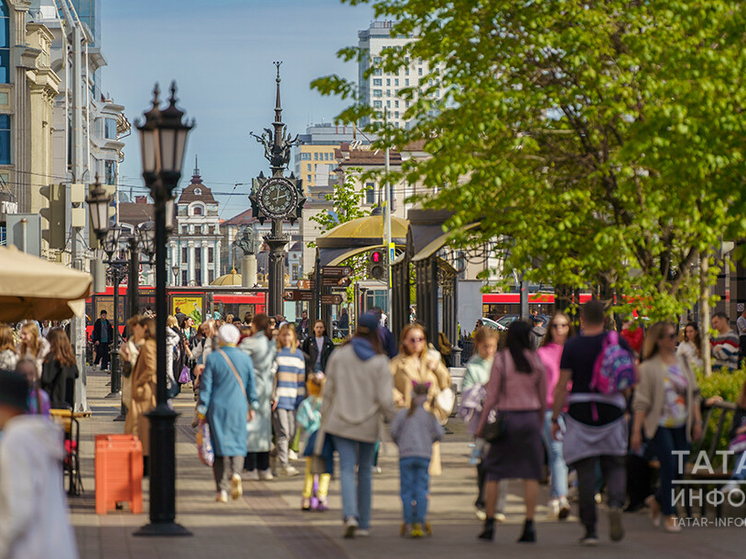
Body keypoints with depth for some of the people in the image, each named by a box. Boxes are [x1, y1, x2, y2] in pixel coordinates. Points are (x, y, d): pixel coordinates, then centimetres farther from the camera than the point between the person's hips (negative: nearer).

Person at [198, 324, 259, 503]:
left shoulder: (213, 358, -6)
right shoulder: (246, 359, 1)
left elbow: (206, 386, -4)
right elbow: (251, 385, 7)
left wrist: (202, 412, 1)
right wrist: (253, 407, 18)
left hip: (217, 407, -1)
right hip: (238, 407, 1)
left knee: (220, 447, 3)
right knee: (238, 444, 12)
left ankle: (222, 489, -1)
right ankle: (236, 473, -17)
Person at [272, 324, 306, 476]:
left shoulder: (298, 354, 14)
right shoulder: (274, 352, 1)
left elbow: (301, 378, 16)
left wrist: (300, 398, 9)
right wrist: (272, 396, -8)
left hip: (292, 399, 5)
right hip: (278, 399, -5)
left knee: (291, 433, 4)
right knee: (283, 432, -10)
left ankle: (276, 454, 25)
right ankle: (284, 465, -11)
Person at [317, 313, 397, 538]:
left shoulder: (339, 355, -2)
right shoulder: (379, 361, -7)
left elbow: (328, 391, 3)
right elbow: (385, 399, -9)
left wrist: (324, 417, 12)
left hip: (341, 422, 0)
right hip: (368, 425, 0)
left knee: (347, 468, -3)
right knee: (365, 471, 13)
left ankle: (350, 515, -26)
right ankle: (363, 524, 18)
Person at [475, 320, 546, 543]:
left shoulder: (501, 360, -6)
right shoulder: (536, 361, 2)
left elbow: (492, 396, -6)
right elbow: (543, 397, 8)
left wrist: (481, 425, 2)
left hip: (507, 417, -2)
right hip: (530, 418, 2)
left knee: (493, 471, 7)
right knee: (531, 474, 3)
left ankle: (489, 525, 7)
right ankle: (529, 526, -2)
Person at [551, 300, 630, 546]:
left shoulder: (571, 346, -4)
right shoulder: (618, 342, 0)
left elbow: (562, 385, -6)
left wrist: (555, 418, 0)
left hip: (580, 412, -1)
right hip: (612, 411, 1)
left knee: (585, 472, 4)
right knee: (614, 465, 14)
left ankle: (590, 529, 3)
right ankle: (615, 503, -17)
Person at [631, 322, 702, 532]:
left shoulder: (682, 362, 9)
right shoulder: (649, 367, -7)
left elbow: (693, 394, 15)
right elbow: (641, 402, -7)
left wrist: (697, 421, 10)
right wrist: (636, 431, -11)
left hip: (681, 425, 5)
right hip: (660, 424, -5)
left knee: (680, 469, 3)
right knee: (669, 466, -13)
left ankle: (657, 500, 29)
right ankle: (670, 515, -1)